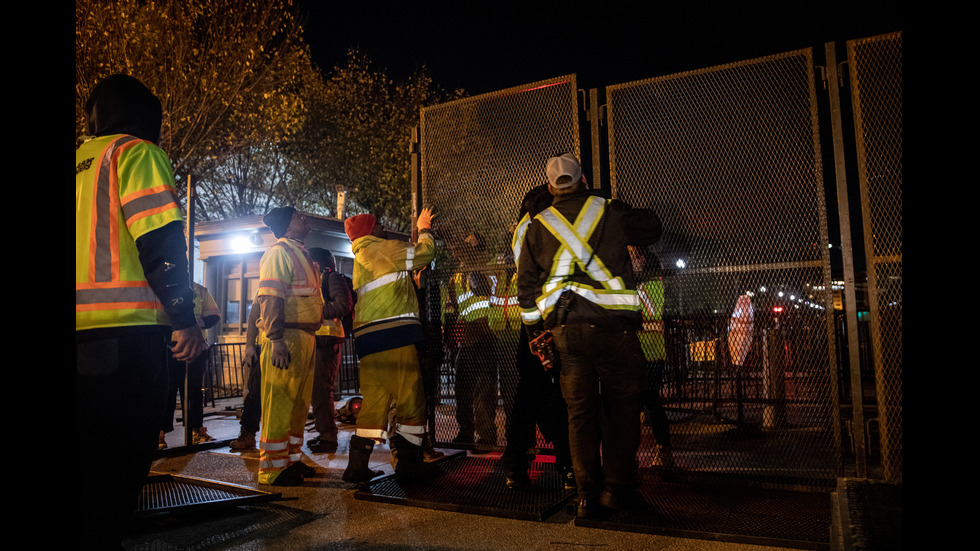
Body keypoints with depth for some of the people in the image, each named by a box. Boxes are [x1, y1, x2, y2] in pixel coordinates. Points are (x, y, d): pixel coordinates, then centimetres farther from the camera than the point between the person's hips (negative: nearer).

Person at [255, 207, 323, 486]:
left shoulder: (301, 255, 23)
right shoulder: (279, 252, -7)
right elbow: (270, 298, -17)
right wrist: (276, 339, -23)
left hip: (305, 338, 10)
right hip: (286, 338, -10)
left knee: (299, 404, 14)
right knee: (279, 403, -5)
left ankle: (292, 460, 24)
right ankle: (272, 468, 3)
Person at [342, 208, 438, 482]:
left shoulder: (360, 259, 24)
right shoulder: (385, 249, -1)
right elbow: (425, 252, 4)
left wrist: (420, 231, 36)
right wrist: (425, 228, 23)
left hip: (367, 336, 9)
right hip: (394, 334, -9)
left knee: (374, 398, 10)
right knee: (410, 397, 0)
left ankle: (358, 464, 7)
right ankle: (406, 460, 6)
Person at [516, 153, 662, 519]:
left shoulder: (537, 228, 12)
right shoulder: (610, 212, 6)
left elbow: (527, 286, 12)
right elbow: (652, 228, 22)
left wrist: (534, 331, 19)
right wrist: (630, 212, 40)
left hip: (565, 330, 2)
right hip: (612, 324, -2)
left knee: (580, 412, 8)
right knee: (621, 407, 8)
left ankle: (588, 495, 11)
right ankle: (617, 488, 10)